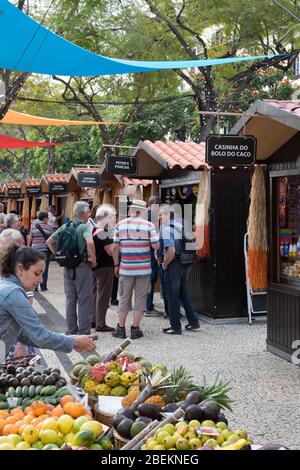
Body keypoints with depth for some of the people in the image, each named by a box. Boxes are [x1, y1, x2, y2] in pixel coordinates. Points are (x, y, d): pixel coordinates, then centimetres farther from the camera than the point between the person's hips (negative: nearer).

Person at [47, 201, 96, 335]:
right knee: (84, 300, 1)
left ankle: (71, 331, 21)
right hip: (82, 266, -6)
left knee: (70, 299, 14)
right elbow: (90, 243, -31)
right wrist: (93, 259, -18)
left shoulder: (65, 227, 8)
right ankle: (84, 332, 3)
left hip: (67, 267, 6)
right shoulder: (84, 227, -13)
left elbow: (49, 242, 10)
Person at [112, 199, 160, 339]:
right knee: (140, 299, 7)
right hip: (143, 269, -1)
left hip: (126, 268, 1)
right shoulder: (148, 225, -5)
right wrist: (156, 236, 13)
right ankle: (135, 329, 10)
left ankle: (121, 328, 17)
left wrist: (116, 265, 10)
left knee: (124, 299, 11)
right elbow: (156, 246, -7)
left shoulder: (120, 225, 0)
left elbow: (115, 247, 0)